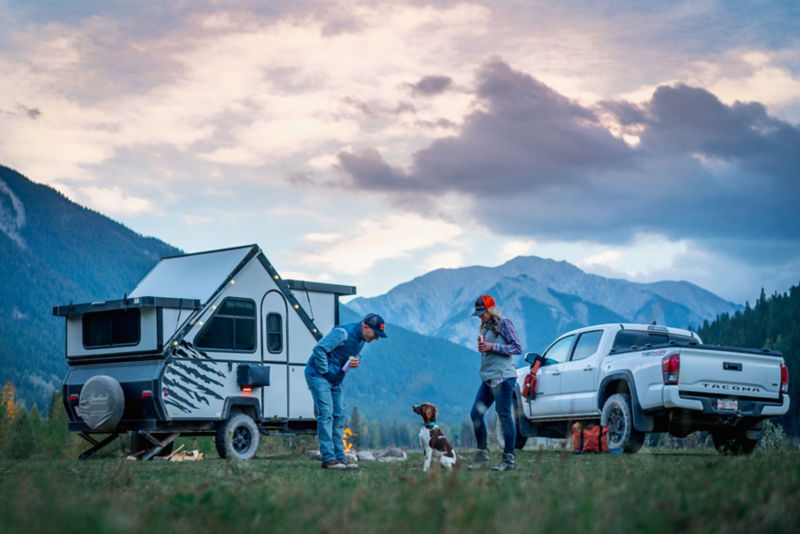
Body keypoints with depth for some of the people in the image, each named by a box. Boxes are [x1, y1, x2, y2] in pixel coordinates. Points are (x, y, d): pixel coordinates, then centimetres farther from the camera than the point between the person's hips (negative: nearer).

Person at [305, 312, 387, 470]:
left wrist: (355, 363, -1)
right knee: (326, 414, -14)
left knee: (338, 416, 7)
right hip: (318, 376, -9)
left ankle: (339, 456, 12)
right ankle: (328, 458, -15)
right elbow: (319, 349, -25)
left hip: (335, 380, 9)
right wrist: (325, 371, -19)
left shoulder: (361, 339, 8)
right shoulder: (343, 333, -21)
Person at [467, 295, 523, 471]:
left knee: (505, 416, -7)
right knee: (476, 414, 4)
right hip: (487, 379, 8)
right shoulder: (486, 327, 18)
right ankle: (482, 454, 13)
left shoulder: (504, 324, -5)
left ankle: (509, 459, -4)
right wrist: (482, 347, 4)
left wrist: (492, 346, -15)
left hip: (502, 377, -8)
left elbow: (517, 348, -10)